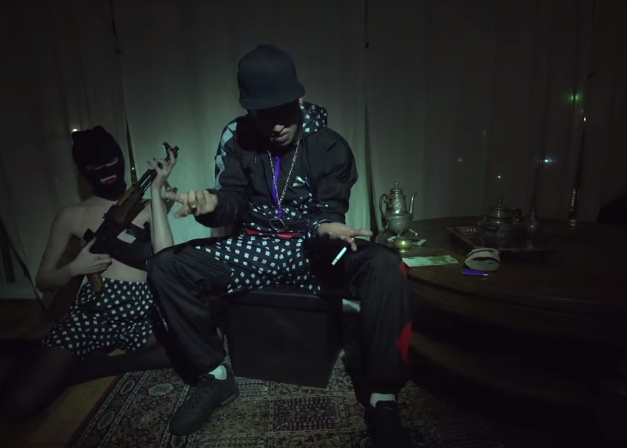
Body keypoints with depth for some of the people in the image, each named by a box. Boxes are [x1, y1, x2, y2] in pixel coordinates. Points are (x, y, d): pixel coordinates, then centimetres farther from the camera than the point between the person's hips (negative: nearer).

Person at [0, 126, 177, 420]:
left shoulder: (147, 205, 8)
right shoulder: (72, 216, 11)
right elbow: (43, 280, 14)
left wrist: (156, 191, -10)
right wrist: (74, 268, -9)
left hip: (142, 312, 1)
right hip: (91, 312, 0)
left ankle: (91, 366, -8)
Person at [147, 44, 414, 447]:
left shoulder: (330, 145, -6)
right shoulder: (237, 138, 0)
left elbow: (329, 212, -8)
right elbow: (234, 202, -3)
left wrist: (327, 229, -34)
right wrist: (211, 203, -29)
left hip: (313, 248, -2)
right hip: (256, 247, 3)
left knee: (386, 267, -32)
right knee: (165, 267, -16)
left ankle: (383, 400, -17)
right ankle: (217, 377, -1)